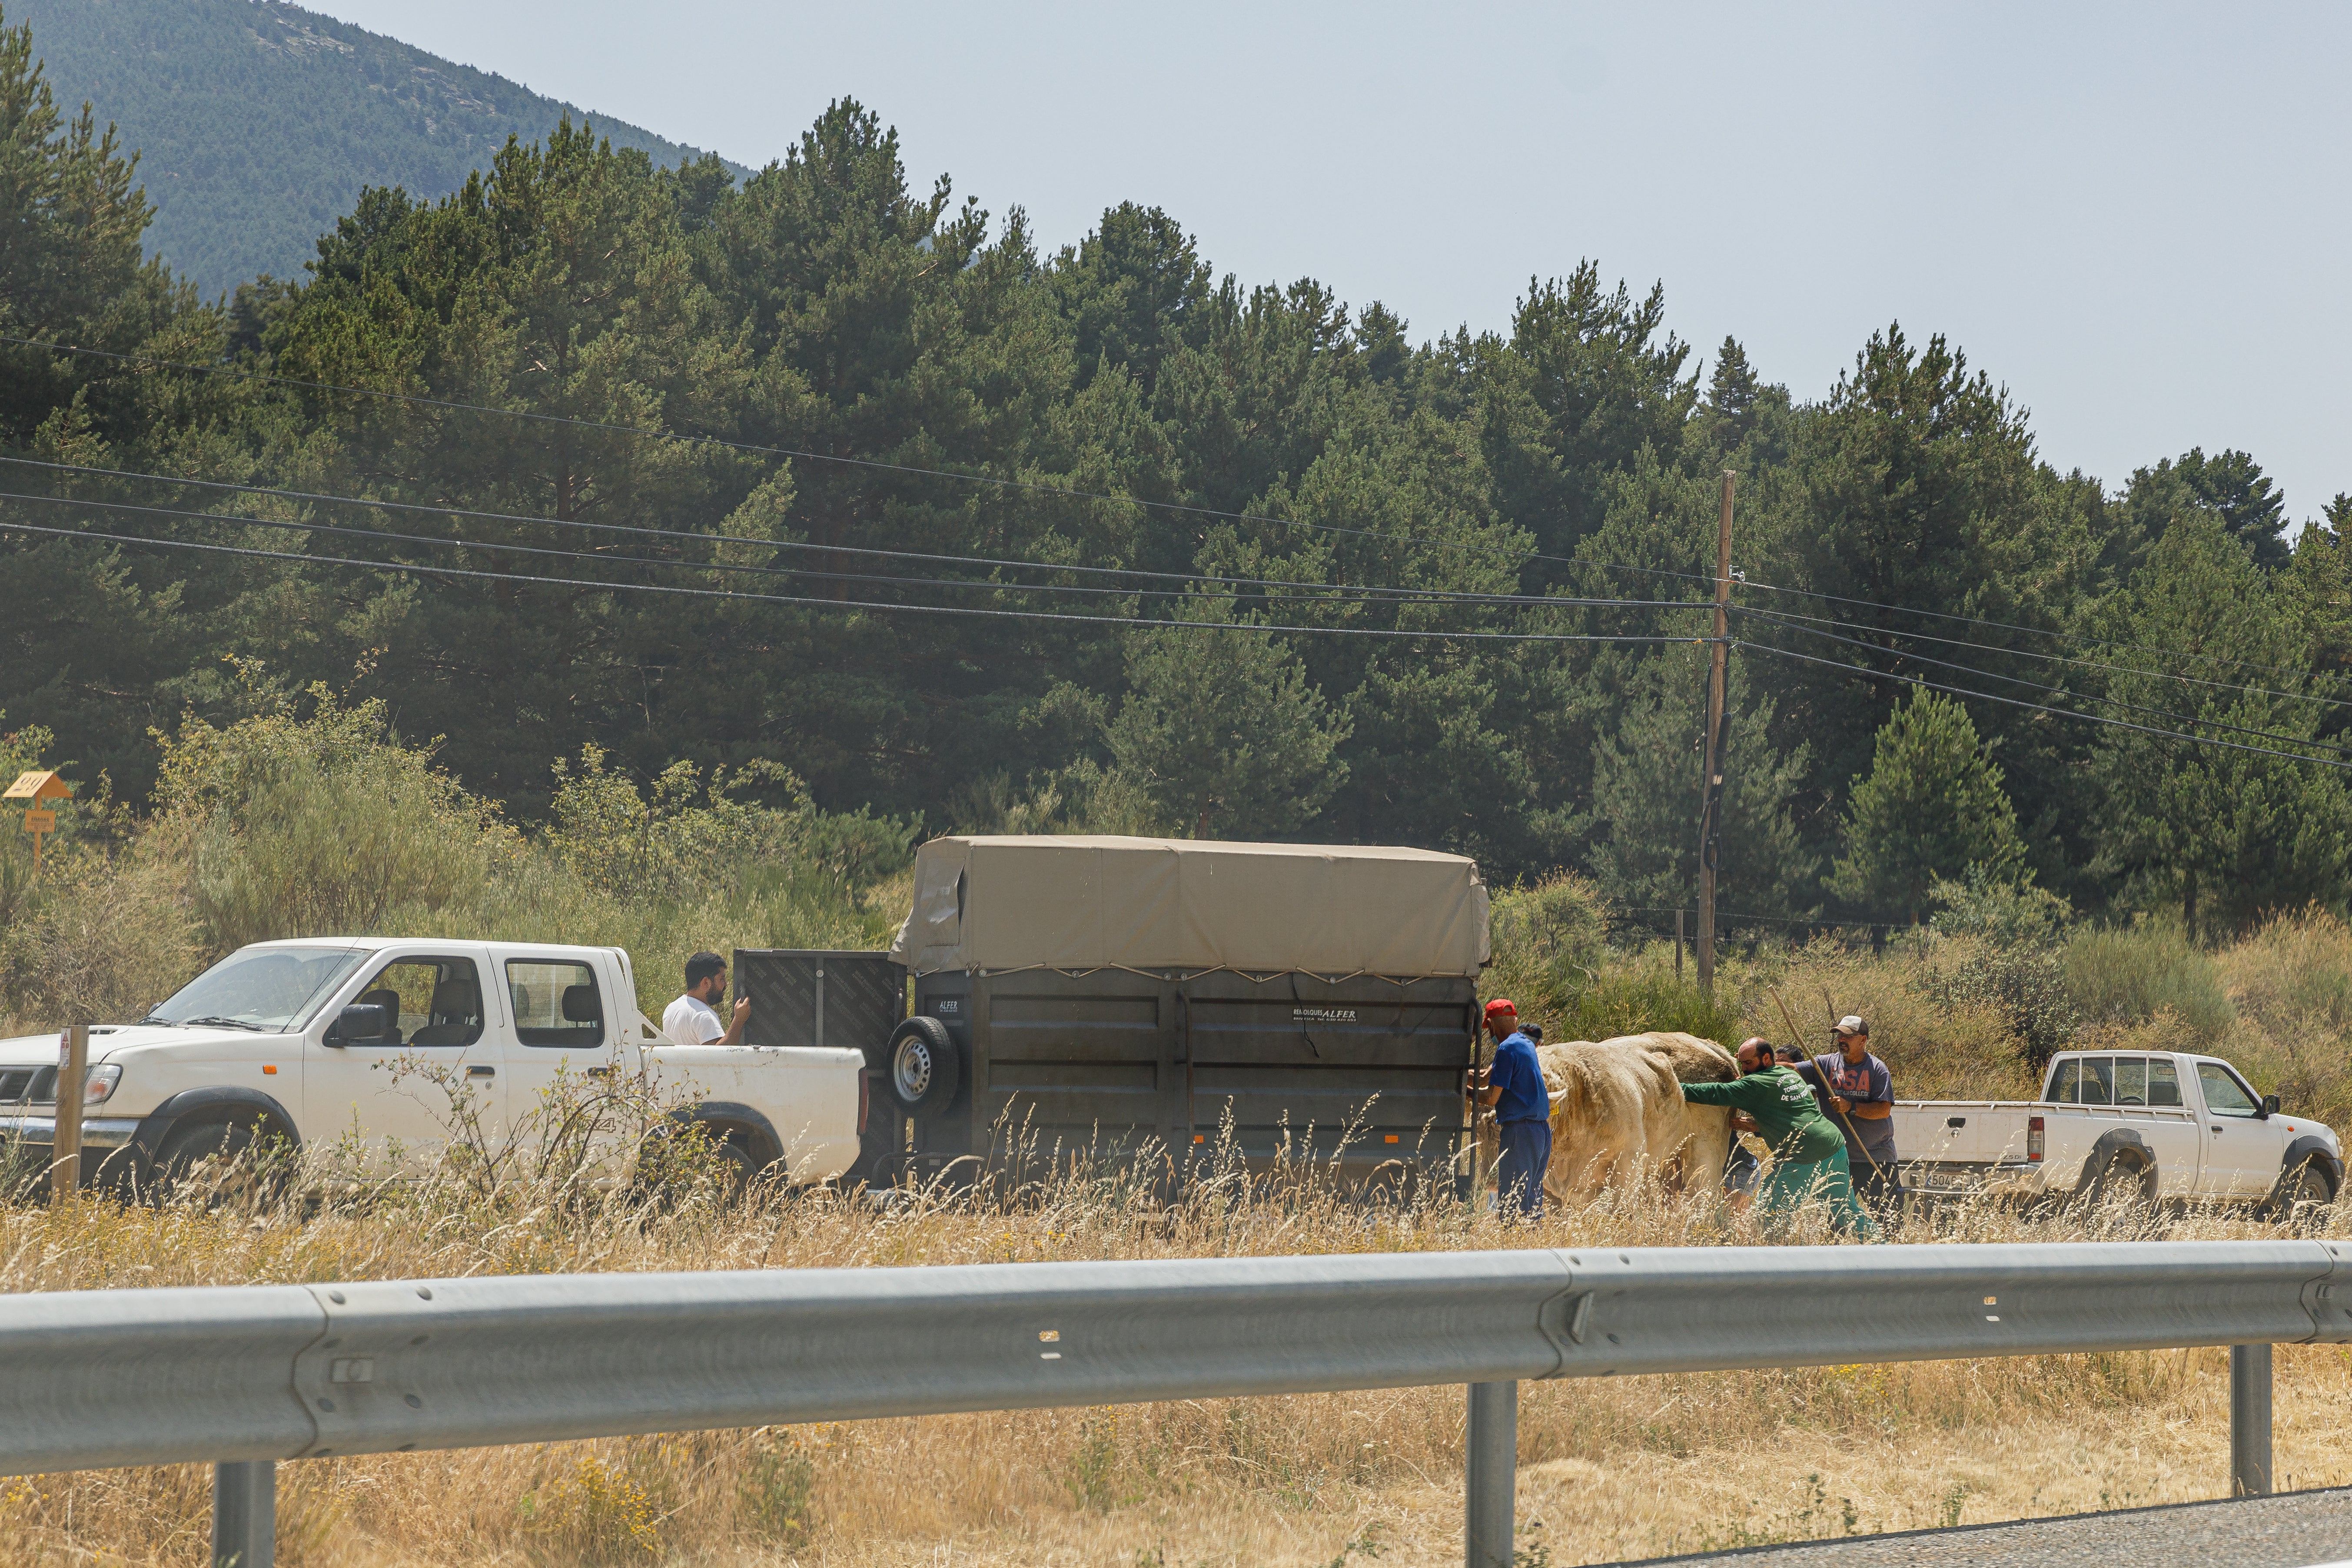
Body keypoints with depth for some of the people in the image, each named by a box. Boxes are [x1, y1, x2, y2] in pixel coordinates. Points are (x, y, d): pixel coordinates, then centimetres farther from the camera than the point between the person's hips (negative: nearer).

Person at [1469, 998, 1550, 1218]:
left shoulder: (1507, 1049, -11)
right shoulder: (1525, 1044, 16)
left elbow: (1491, 1098, -12)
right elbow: (1485, 1078, 17)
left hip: (1519, 1132, -9)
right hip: (1542, 1129, 9)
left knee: (1510, 1204, -8)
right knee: (1532, 1201, 12)